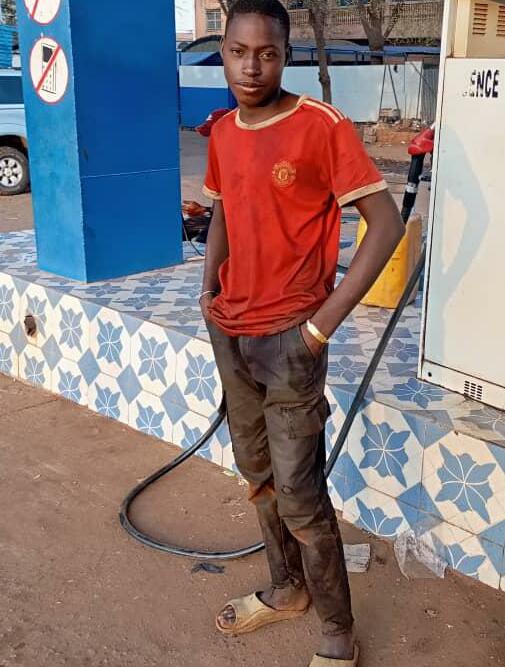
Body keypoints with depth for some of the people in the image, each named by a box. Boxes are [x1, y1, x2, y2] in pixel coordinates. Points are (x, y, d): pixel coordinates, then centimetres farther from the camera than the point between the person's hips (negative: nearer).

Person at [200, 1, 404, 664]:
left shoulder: (324, 126, -14)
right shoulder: (222, 133, 7)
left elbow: (387, 222, -16)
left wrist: (326, 319, -18)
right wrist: (210, 290, 9)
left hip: (287, 338, -7)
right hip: (229, 334, 7)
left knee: (298, 493, -1)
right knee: (257, 472, 19)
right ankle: (286, 588, 40)